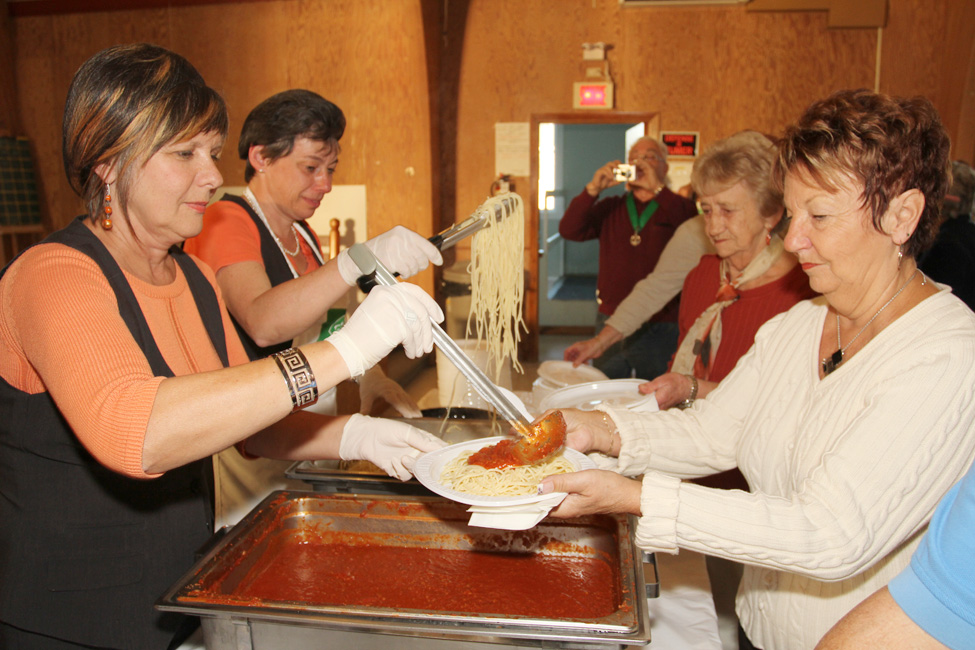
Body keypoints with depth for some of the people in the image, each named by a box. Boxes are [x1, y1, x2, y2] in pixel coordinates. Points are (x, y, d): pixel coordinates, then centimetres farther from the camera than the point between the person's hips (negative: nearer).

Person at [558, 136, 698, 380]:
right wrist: (593, 188, -11)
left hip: (658, 326, -3)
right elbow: (568, 231, 0)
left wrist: (657, 189, -20)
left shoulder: (677, 207, 3)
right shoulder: (610, 208, 13)